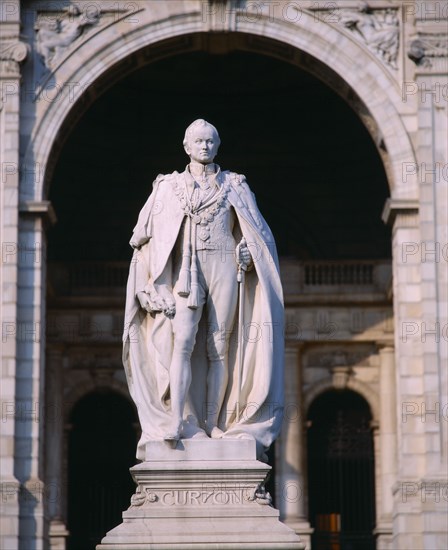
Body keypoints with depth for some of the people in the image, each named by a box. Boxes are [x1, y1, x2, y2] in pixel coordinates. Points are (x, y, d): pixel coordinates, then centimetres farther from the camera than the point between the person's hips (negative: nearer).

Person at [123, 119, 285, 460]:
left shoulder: (234, 185, 14)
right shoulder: (169, 186, 13)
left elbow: (257, 233, 15)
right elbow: (144, 235, 11)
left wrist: (247, 253, -5)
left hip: (224, 268, 1)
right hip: (187, 270, 0)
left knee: (218, 348, -4)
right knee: (182, 341, -17)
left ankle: (213, 426, -3)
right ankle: (176, 422, -24)